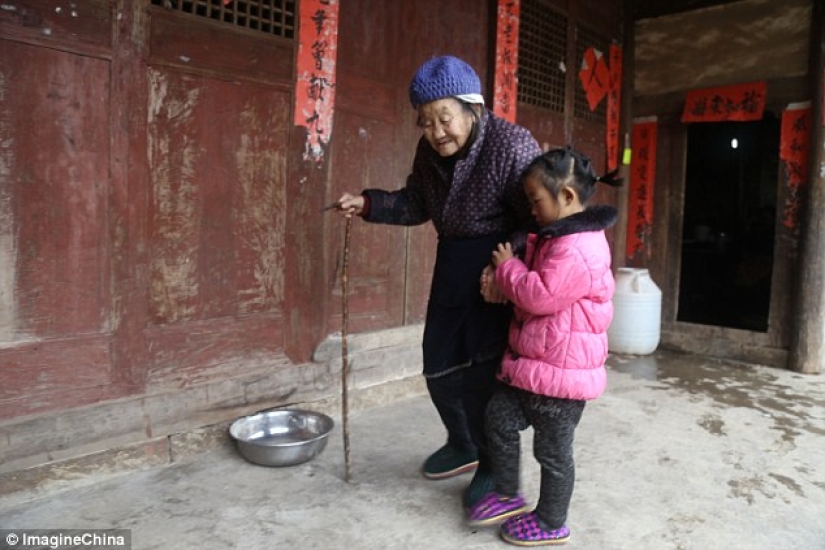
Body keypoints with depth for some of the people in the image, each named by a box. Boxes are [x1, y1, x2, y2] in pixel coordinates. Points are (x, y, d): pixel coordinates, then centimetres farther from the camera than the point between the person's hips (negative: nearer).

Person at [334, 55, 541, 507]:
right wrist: (367, 204, 1)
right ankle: (463, 446, 38)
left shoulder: (512, 146, -20)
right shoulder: (430, 150, 1)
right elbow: (416, 204, 14)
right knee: (439, 364, 14)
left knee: (483, 369, -5)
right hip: (453, 263, 8)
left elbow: (538, 219, -20)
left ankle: (495, 465, 20)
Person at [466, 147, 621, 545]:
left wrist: (508, 266, -13)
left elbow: (540, 295, -27)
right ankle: (508, 496, 32)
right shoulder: (554, 238, 11)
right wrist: (504, 281, 5)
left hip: (561, 368, -10)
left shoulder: (579, 248, -24)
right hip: (531, 361, 10)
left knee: (552, 449, 8)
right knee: (499, 419, 13)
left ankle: (551, 524, 29)